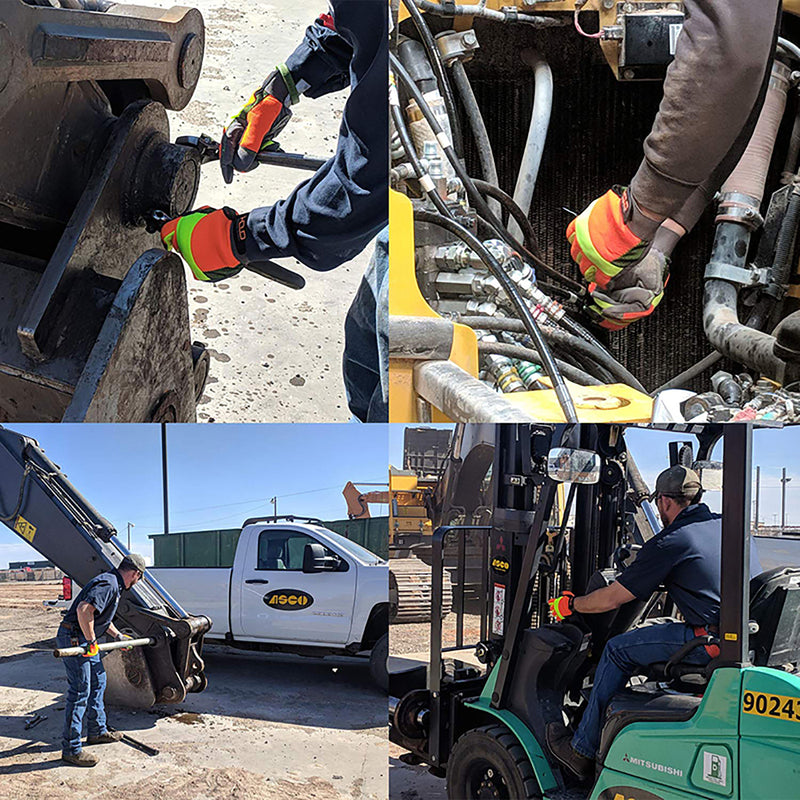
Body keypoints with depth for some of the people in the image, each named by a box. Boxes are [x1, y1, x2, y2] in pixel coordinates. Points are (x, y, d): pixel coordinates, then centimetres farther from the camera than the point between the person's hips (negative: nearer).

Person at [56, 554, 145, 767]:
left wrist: (118, 636, 36)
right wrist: (91, 641, -26)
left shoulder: (114, 585, 14)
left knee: (97, 683, 21)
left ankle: (97, 731, 34)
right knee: (79, 692, -7)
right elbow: (84, 609, -34)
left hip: (86, 639, 11)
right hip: (74, 638, -11)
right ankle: (71, 749, -2)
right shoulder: (108, 584, -20)